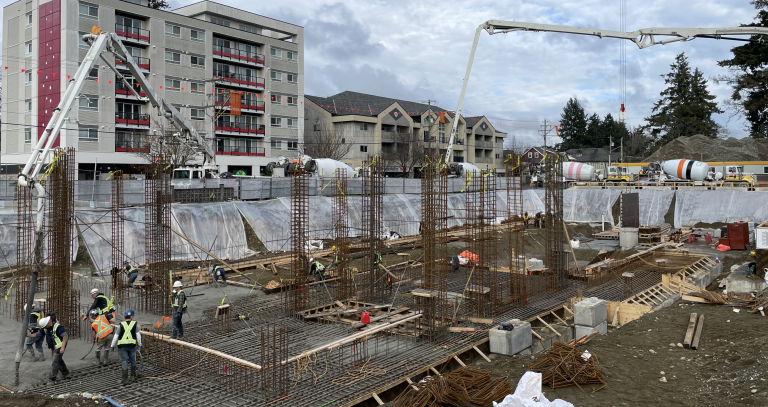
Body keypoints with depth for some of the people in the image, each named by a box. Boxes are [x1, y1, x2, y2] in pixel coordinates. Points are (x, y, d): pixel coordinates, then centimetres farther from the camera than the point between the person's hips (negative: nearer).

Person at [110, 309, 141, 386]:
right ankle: (133, 376, 24)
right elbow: (138, 335, 0)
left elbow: (116, 336, 3)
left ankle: (125, 379, 0)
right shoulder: (135, 324, 1)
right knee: (132, 360, 18)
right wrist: (139, 345, 8)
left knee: (124, 362, 1)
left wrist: (112, 346, 12)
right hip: (132, 345, 1)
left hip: (122, 346, -1)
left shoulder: (121, 325, 1)